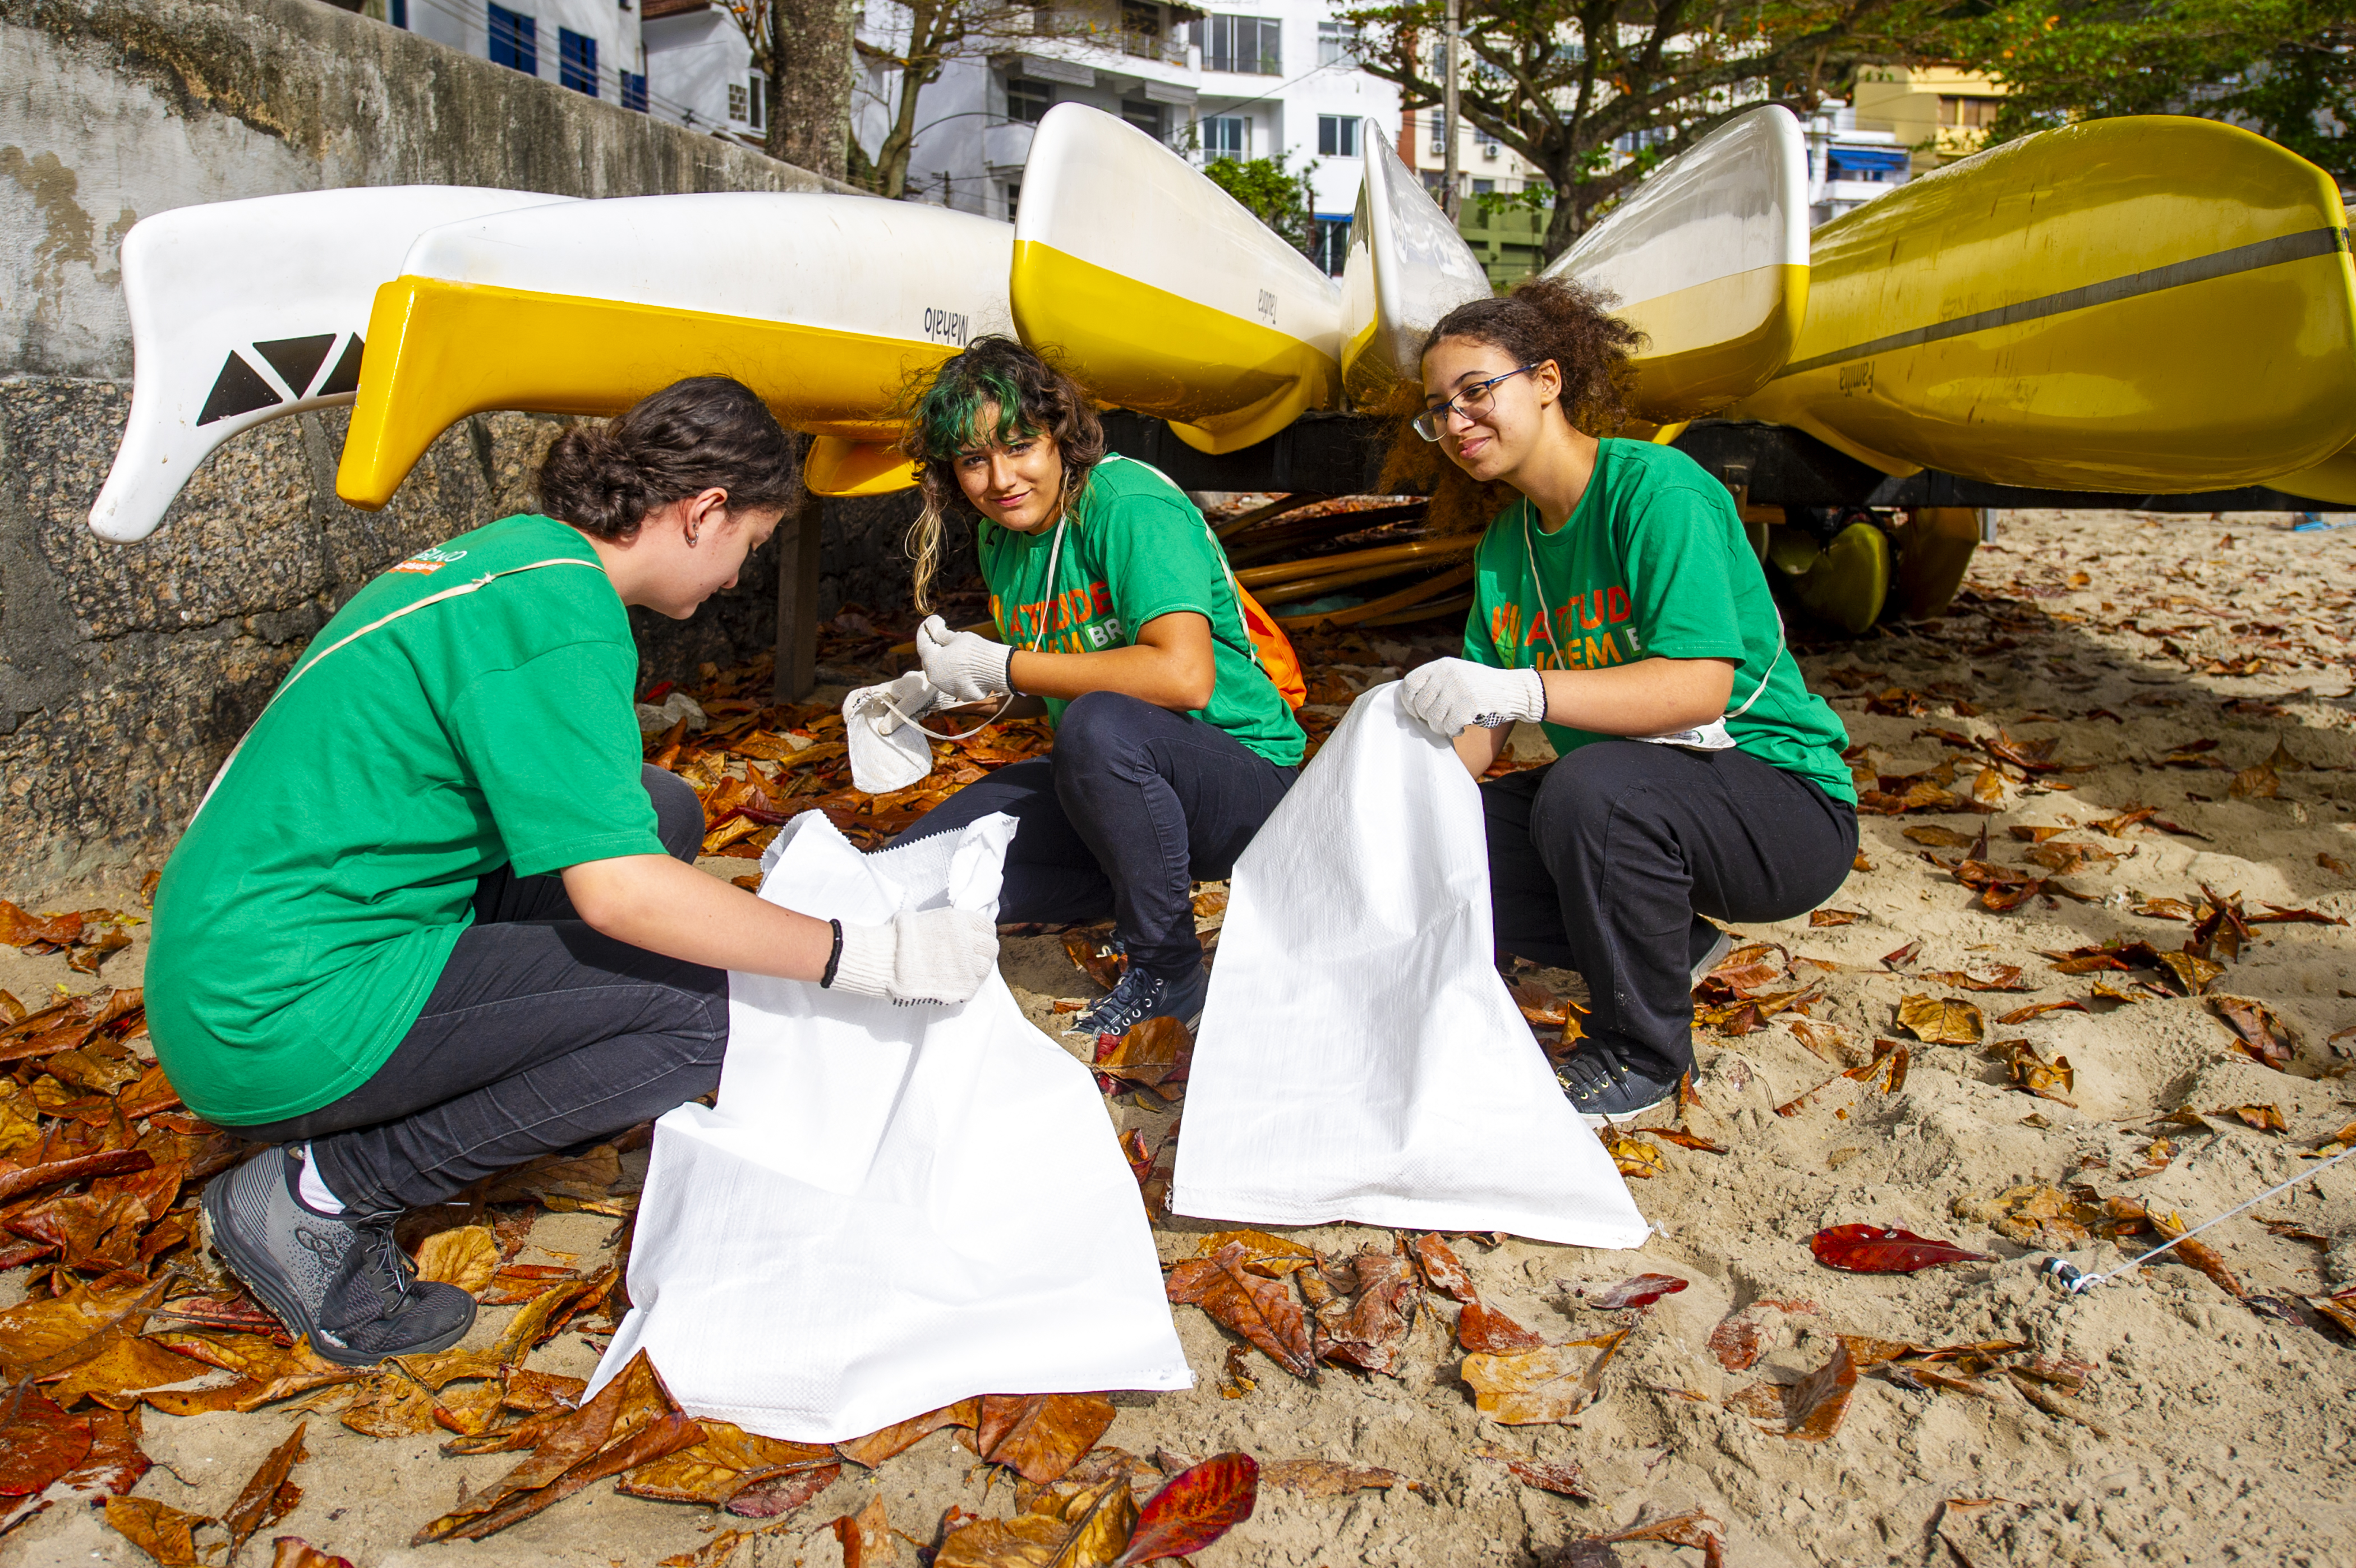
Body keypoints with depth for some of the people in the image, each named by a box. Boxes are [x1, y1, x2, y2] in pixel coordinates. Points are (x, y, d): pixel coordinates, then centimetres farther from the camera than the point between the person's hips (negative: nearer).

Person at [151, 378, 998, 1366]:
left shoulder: (517, 548, 10)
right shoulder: (559, 607, -20)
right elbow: (617, 890, -25)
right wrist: (864, 957, -18)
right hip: (277, 1018, -9)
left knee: (661, 813, 9)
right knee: (698, 1007, -15)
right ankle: (314, 1194, -5)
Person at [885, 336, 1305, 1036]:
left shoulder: (1130, 506, -19)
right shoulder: (999, 537, 5)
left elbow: (1184, 677, -33)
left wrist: (1002, 667, -24)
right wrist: (942, 680, 0)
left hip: (1244, 779, -7)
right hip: (1115, 784, 7)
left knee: (1100, 722, -40)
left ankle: (1169, 975, -18)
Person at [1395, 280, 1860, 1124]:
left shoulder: (1656, 488, -18)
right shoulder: (1506, 544, 5)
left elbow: (1701, 685, -30)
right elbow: (1481, 728, 1)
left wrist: (1524, 689, -42)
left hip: (1785, 804, -7)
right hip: (1632, 800, 7)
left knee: (1592, 784, -37)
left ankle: (1642, 1056, -12)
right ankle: (1668, 946, 7)